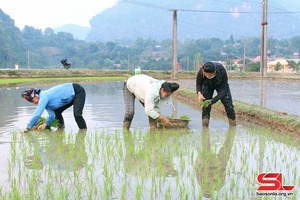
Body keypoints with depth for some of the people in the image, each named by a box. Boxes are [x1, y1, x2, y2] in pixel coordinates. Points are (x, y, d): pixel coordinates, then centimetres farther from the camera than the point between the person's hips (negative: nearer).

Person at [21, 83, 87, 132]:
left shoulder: (44, 97, -24)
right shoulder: (44, 101, 3)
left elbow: (37, 114, -27)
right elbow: (52, 114, -2)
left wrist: (28, 128, -21)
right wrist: (45, 124, -16)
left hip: (78, 91, -10)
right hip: (72, 96, 10)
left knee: (77, 114, -24)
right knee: (56, 112, 7)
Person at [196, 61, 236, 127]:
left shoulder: (222, 71, -40)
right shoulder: (201, 72, -36)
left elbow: (224, 89, -32)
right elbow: (198, 84, -13)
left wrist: (213, 100, -42)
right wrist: (199, 93, -35)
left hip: (221, 85, -1)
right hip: (207, 85, 1)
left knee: (228, 104, -6)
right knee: (205, 105, -11)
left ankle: (233, 125, 6)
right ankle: (205, 126, -1)